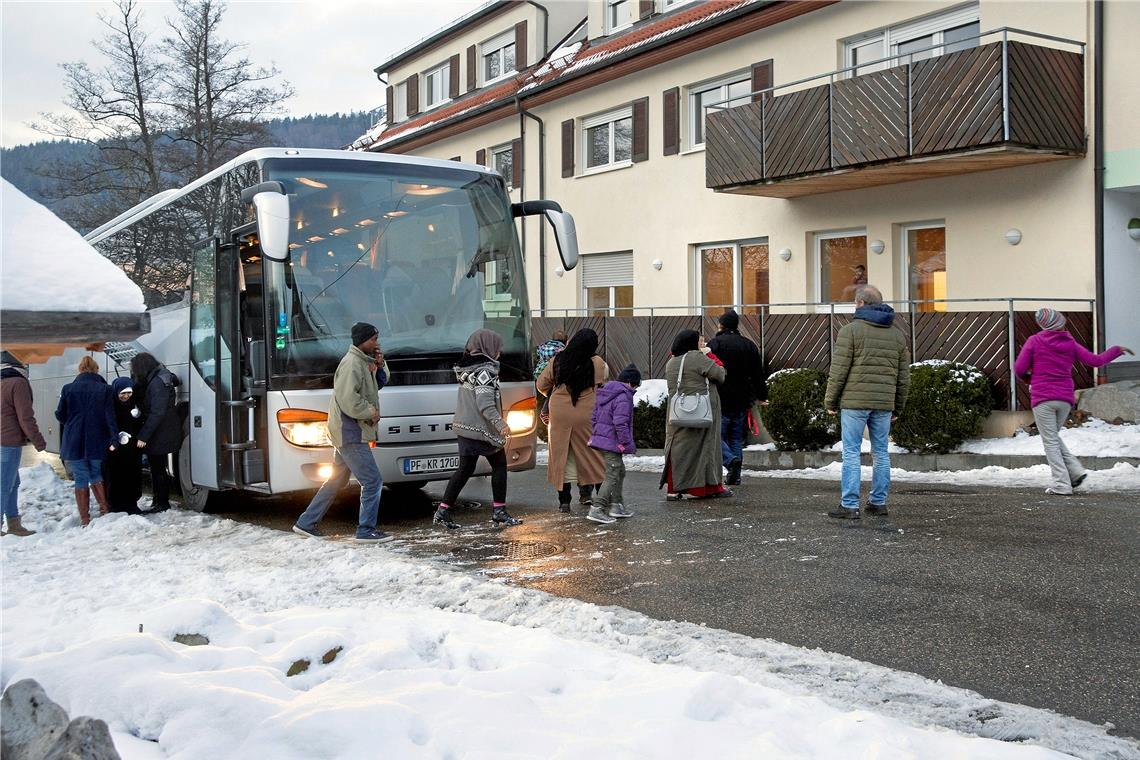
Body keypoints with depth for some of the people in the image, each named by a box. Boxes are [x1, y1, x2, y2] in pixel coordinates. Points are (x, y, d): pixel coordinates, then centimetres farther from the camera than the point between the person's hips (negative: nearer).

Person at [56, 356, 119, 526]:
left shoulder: (68, 389, -2)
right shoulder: (105, 389, -4)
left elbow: (60, 415, 5)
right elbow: (110, 417, -10)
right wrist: (114, 438, -12)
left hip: (74, 443, -1)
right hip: (97, 442, 1)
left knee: (81, 480, 4)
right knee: (96, 475, 20)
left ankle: (85, 520, 5)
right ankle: (104, 510, 15)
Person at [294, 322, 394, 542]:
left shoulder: (363, 362, 13)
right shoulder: (352, 364, -18)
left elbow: (380, 383, 22)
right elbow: (348, 400, -26)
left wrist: (380, 365, 5)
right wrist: (371, 412, -14)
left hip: (347, 433, 11)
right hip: (351, 434, -11)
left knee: (337, 480, 17)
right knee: (372, 481, -7)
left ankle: (306, 523, 24)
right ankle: (366, 530, 0)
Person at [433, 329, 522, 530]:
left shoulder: (467, 368, 12)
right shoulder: (486, 370, -15)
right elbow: (484, 402, -25)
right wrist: (501, 424, -32)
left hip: (464, 427, 8)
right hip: (482, 429, -8)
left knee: (465, 469, 12)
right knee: (499, 465, 8)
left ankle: (443, 511, 8)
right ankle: (499, 511, 10)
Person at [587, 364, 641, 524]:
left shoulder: (604, 394, 12)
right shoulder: (623, 397, -18)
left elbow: (594, 418, 18)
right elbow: (620, 424, -23)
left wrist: (597, 434, 25)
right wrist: (629, 444, -16)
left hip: (601, 438, 10)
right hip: (613, 442, -10)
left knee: (620, 471, 20)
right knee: (613, 476, -6)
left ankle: (617, 505, 26)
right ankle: (596, 509, -10)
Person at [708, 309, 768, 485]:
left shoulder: (715, 343, -7)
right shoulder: (749, 345, 11)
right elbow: (758, 374, 15)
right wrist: (761, 395, 23)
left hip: (720, 399, -5)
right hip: (741, 400, 5)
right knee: (737, 438, 11)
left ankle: (731, 460, -24)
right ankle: (735, 476, 10)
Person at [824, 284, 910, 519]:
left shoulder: (851, 330, -5)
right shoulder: (897, 334, 13)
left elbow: (838, 371, -7)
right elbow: (904, 377, 14)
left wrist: (830, 402, 1)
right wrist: (898, 407, 20)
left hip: (855, 402, -5)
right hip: (884, 403, 5)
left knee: (851, 453, -2)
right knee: (881, 453, 12)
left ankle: (850, 506, -4)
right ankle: (879, 502, 16)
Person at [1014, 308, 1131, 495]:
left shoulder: (1034, 341, -2)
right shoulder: (1070, 344, 6)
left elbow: (1019, 369, -5)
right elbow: (1095, 360, 10)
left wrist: (1028, 377, 18)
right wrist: (1117, 350, 26)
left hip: (1043, 398, -4)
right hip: (1065, 399, 4)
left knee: (1050, 441, 0)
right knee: (1054, 436, 22)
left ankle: (1062, 484, -6)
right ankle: (1075, 470, 7)